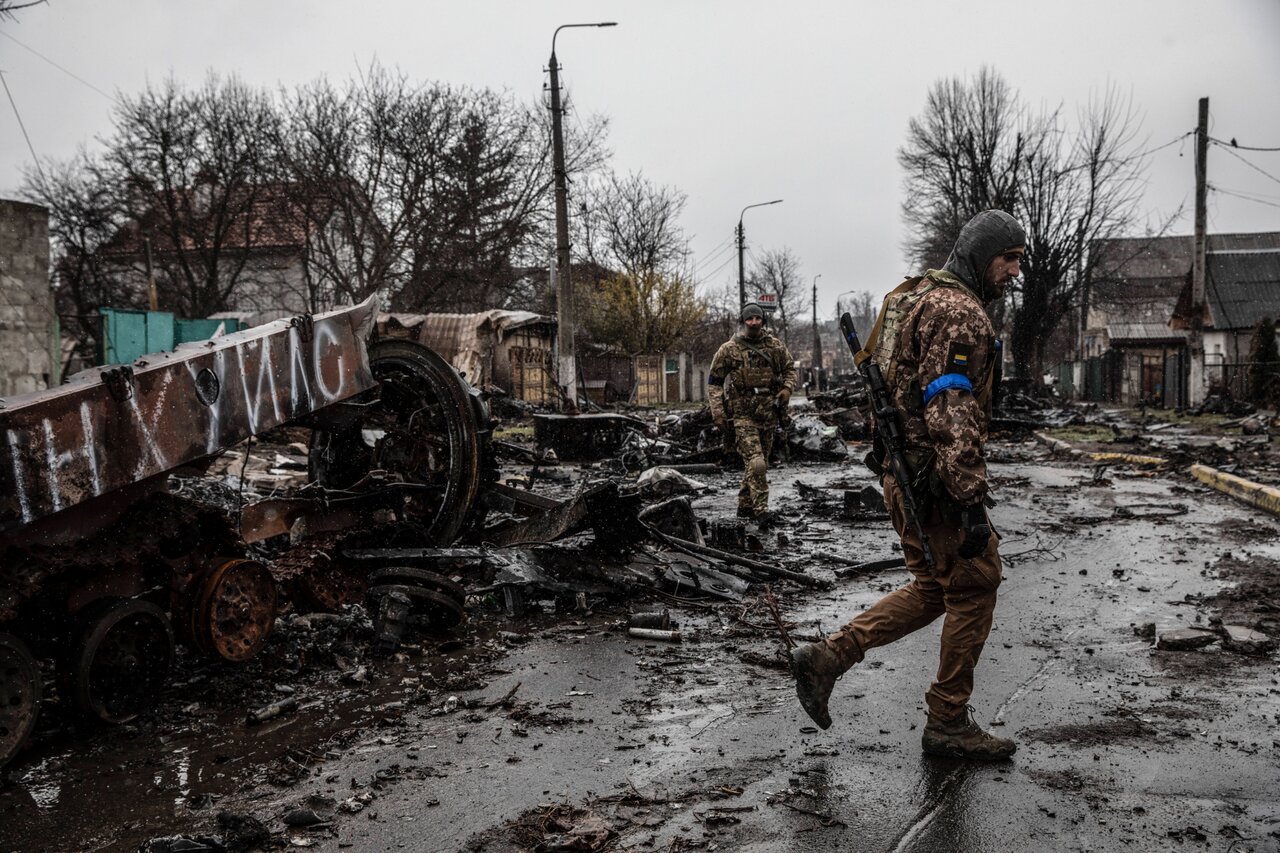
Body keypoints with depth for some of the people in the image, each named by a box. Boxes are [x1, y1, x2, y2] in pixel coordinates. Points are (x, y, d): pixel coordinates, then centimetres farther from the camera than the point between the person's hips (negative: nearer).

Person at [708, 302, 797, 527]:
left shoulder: (775, 346, 6)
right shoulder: (729, 349, -3)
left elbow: (790, 368, 21)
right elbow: (714, 381, 2)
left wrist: (786, 389, 1)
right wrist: (718, 413, -5)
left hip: (768, 413, 5)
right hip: (742, 414, -4)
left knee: (758, 462, 13)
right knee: (755, 462, -17)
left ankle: (745, 506, 28)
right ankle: (761, 510, -17)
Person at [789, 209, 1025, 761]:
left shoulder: (915, 298, 18)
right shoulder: (959, 311, -15)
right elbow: (951, 413, -24)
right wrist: (971, 500, -26)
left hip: (902, 472, 10)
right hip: (934, 480, -10)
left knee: (934, 588, 17)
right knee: (974, 588, 2)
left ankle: (826, 658, 14)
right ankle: (948, 723, 13)